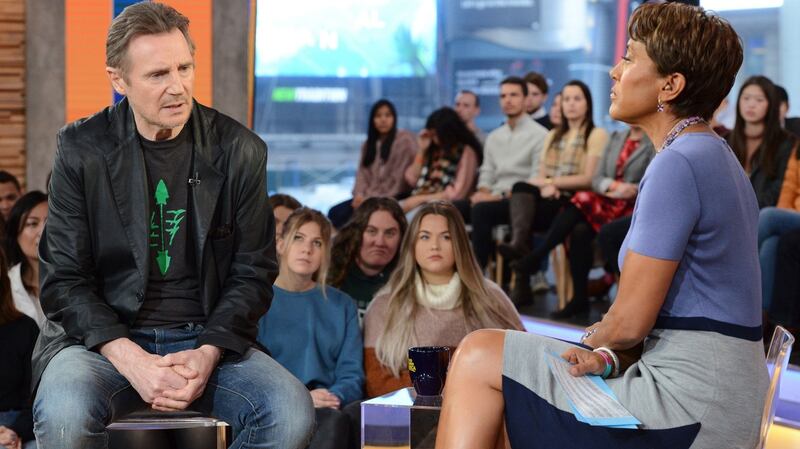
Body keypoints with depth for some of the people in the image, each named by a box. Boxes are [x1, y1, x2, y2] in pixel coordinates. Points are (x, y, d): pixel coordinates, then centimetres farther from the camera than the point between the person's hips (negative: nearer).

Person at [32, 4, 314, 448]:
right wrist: (130, 359, -17)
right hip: (105, 340, -2)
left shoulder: (240, 151, 3)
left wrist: (208, 354, -12)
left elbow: (253, 273, 5)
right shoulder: (82, 149, -1)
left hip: (208, 340, 2)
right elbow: (63, 280, -2)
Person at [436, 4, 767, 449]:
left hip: (688, 411, -10)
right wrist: (609, 356, -2)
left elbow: (629, 321, -15)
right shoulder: (713, 155, 16)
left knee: (478, 356, -2)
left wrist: (595, 343, 6)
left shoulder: (678, 164, -16)